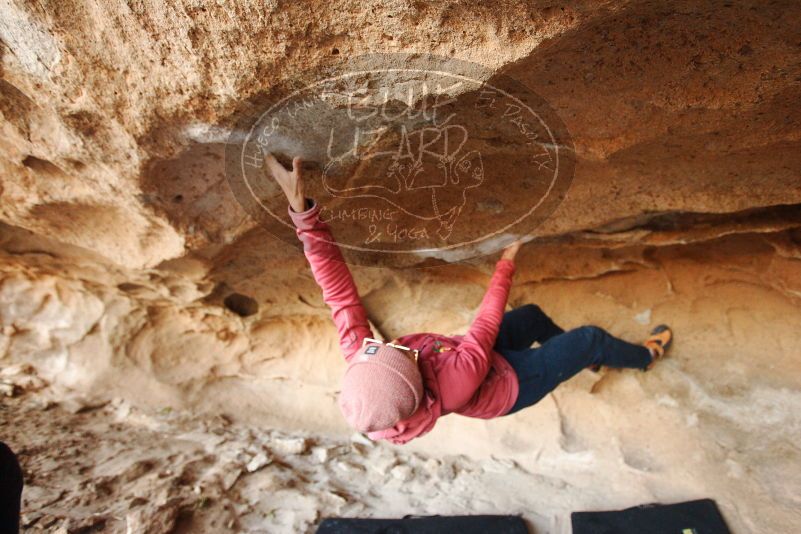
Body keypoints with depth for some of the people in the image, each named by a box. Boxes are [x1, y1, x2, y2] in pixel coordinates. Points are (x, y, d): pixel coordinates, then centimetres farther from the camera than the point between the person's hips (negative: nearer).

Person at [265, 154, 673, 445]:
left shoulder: (359, 363, -35)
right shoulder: (451, 387, -46)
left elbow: (336, 287, -38)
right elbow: (488, 323, -32)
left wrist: (300, 207, -44)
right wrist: (505, 266, -17)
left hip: (477, 360, 5)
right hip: (508, 384, -5)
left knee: (532, 315, 18)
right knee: (591, 337, 3)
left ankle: (580, 359, 48)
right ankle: (644, 356, 38)